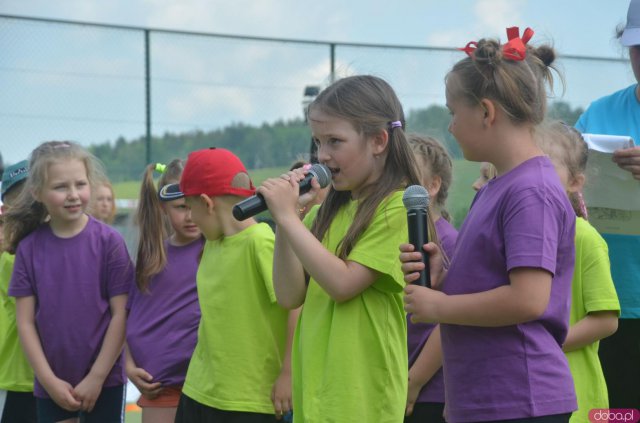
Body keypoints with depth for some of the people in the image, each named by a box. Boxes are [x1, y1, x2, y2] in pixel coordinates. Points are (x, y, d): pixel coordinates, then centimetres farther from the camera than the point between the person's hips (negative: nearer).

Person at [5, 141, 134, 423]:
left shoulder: (108, 242, -7)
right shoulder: (29, 248, -1)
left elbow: (121, 314, -7)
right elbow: (25, 321, 0)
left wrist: (96, 377, -9)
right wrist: (49, 380, -7)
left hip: (104, 381, -2)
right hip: (51, 384, 2)